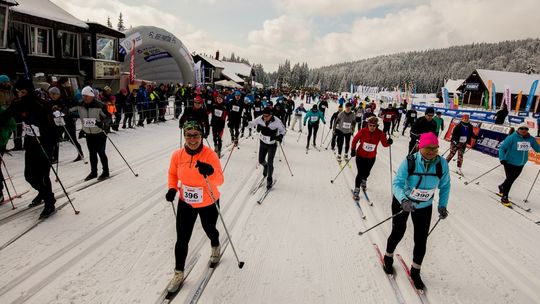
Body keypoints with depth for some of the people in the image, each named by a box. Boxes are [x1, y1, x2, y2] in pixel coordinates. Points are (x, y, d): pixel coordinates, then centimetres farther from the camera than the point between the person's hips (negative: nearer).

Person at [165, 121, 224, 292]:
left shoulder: (210, 155, -25)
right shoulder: (177, 155, -13)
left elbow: (219, 180, -32)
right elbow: (173, 174, 5)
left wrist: (210, 172, -53)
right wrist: (172, 189, -13)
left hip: (208, 204, -2)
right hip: (185, 204, 2)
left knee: (209, 230, 24)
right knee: (182, 239, 5)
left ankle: (215, 248, 59)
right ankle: (179, 273, 28)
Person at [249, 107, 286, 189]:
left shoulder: (277, 121, -24)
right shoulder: (260, 119, -17)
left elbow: (283, 130, -10)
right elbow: (251, 123, -3)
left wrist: (280, 136, -29)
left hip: (272, 145, -3)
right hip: (263, 143, 4)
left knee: (270, 162, -9)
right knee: (261, 161, 12)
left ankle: (269, 179, 13)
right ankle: (265, 166, 51)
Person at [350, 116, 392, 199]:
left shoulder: (380, 133, -15)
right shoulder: (362, 131, -18)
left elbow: (384, 144, -13)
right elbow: (355, 140, -5)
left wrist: (388, 142, -34)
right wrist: (353, 150, -7)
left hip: (371, 158, 2)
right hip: (360, 156, -2)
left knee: (366, 172, 20)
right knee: (360, 173, -4)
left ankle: (364, 181, 54)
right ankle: (356, 190, 13)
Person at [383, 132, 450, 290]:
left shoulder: (442, 163, -16)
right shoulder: (410, 161, -25)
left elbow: (445, 186, -1)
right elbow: (397, 183, -29)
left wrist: (442, 205, -8)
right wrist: (404, 200, -46)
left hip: (424, 207, 3)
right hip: (403, 201, -2)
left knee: (421, 240, 6)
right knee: (398, 232, 11)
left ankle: (415, 271, 31)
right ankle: (388, 257, 42)